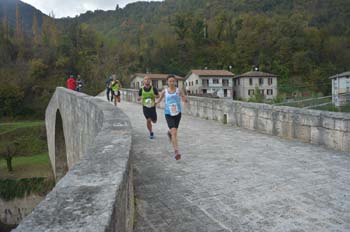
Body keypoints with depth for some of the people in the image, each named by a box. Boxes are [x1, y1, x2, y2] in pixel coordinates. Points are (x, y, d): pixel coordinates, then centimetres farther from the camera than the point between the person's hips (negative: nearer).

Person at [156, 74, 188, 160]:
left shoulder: (179, 91, -5)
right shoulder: (164, 91, -2)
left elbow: (186, 100, -9)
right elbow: (159, 99, 13)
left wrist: (185, 99, -31)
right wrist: (156, 103, -7)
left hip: (177, 113, 2)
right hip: (168, 114, -2)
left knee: (174, 130, 21)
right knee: (174, 131, -18)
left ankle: (169, 132, 60)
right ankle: (176, 151, -17)